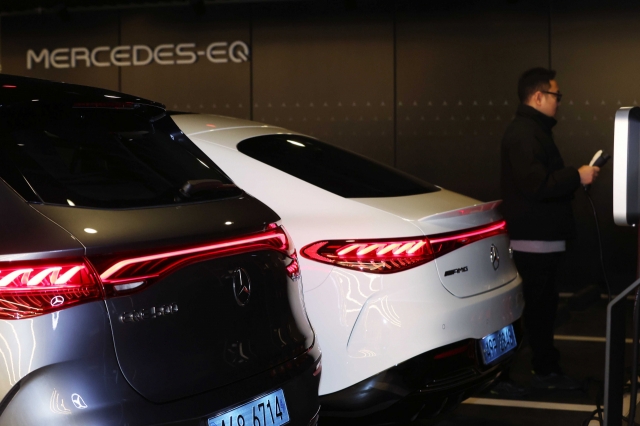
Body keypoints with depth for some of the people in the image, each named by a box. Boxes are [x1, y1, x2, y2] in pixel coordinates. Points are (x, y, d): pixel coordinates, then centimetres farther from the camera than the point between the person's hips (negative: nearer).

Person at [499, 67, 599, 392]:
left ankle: (547, 368, 20)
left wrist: (573, 177, 13)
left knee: (541, 305, 14)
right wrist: (577, 177, -20)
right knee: (540, 306, -4)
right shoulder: (524, 133, -16)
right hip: (535, 239, -11)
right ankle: (545, 372, 3)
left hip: (542, 236, 11)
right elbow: (536, 185, -26)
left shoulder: (534, 130, 19)